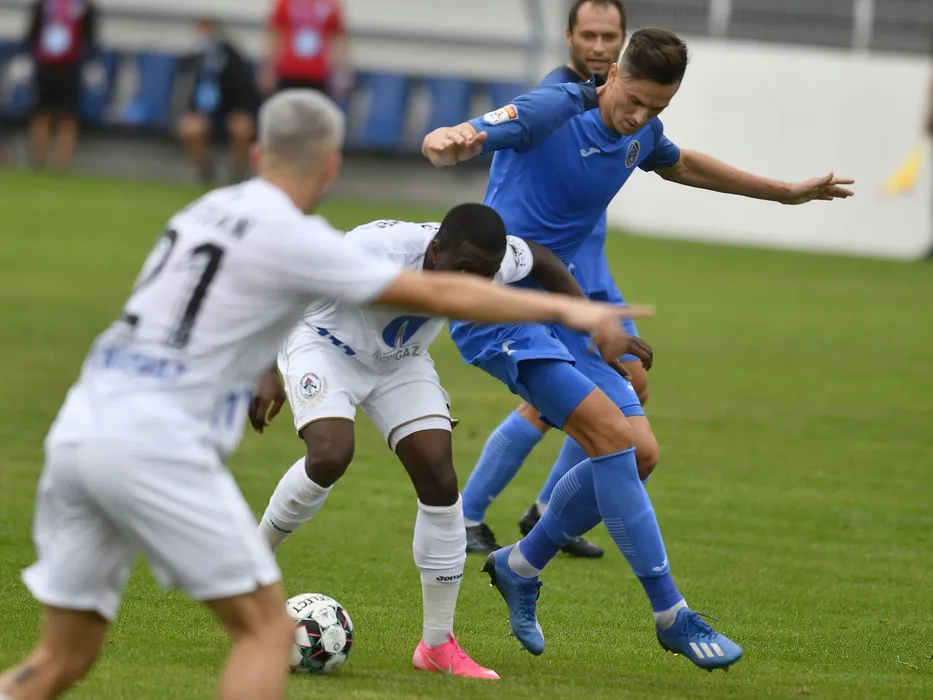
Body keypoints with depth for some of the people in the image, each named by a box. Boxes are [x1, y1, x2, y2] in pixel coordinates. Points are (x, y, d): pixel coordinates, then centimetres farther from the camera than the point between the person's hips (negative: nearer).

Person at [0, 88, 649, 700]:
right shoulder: (293, 240, -6)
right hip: (155, 445, -7)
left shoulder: (209, 209, 17)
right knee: (268, 629, 1)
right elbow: (438, 294, -5)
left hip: (80, 427, 7)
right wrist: (566, 308, 1)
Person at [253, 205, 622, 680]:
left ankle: (438, 645, 2)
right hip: (325, 345, -5)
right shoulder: (373, 251, -39)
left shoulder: (495, 262, -23)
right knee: (330, 455, -31)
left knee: (439, 482, -9)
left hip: (401, 362, 5)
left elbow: (540, 259, 2)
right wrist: (266, 373, -25)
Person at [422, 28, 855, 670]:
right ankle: (671, 616, -13)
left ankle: (520, 568, 23)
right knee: (614, 435, -19)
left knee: (634, 454, 3)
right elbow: (441, 144, -27)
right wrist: (451, 143, -53)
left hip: (548, 305, 9)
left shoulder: (641, 135, 6)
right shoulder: (553, 111, -18)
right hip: (493, 307, -9)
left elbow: (682, 165, 29)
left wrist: (786, 192, 36)